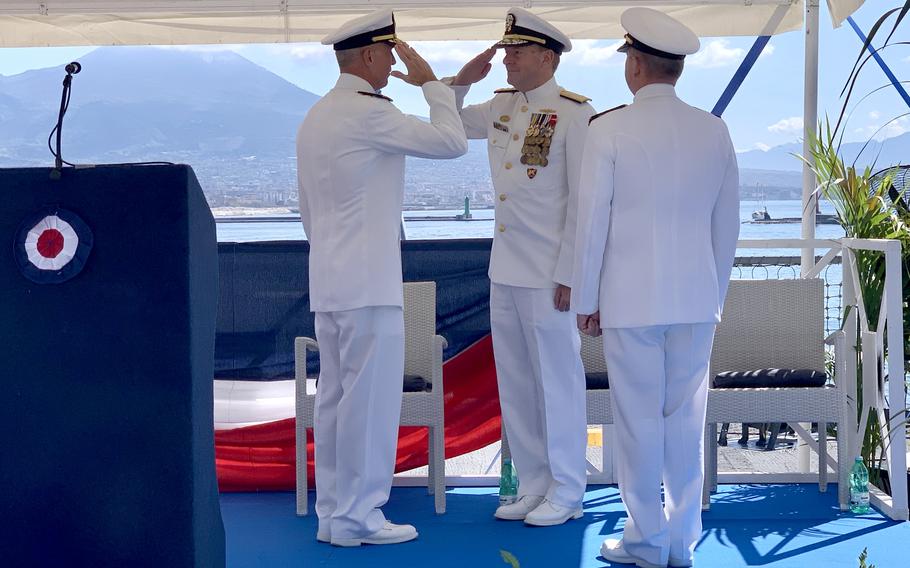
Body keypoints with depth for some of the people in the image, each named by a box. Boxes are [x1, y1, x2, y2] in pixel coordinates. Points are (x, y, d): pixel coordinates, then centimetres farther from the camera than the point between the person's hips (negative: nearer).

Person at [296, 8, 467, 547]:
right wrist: (430, 81, -1)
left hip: (328, 280, 10)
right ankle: (358, 517, 0)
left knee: (335, 397, 11)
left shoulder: (315, 117, 16)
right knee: (371, 399, -4)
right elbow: (452, 142, -13)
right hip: (369, 282, -10)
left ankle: (333, 512, 16)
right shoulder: (368, 113, -14)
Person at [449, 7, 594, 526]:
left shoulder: (574, 114, -11)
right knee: (515, 384, 13)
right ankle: (534, 484, 24)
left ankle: (566, 493, 13)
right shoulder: (502, 107, 10)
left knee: (557, 381, 2)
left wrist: (568, 275, -15)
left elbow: (584, 201, -13)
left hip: (548, 274, -7)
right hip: (505, 270, 8)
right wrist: (461, 82, 6)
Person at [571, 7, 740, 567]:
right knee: (687, 420, 10)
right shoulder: (714, 131, 3)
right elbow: (727, 223, 9)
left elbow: (592, 220, -7)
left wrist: (586, 300, 2)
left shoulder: (610, 129, -9)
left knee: (640, 421, 4)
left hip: (630, 299, -3)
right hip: (696, 299, 4)